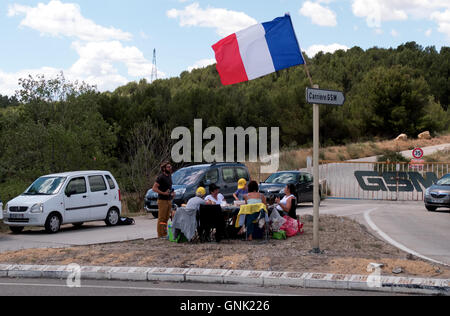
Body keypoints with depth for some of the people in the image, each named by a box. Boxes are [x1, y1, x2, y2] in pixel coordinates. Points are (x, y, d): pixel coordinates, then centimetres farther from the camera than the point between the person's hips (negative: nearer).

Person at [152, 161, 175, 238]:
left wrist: (172, 193, 10)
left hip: (169, 200, 9)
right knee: (161, 218, -6)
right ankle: (160, 234, -4)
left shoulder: (169, 176, 15)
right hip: (162, 200, -9)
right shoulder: (161, 177, -12)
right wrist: (164, 193, -22)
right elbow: (154, 188, -17)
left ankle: (165, 233, 20)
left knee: (166, 218, 13)